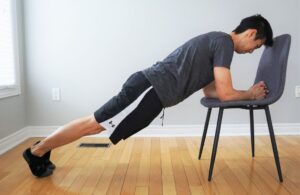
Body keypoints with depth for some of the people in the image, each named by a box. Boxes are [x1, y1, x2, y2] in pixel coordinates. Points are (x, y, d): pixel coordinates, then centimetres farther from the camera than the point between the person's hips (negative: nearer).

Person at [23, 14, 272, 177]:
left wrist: (249, 91, 26)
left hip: (149, 87, 9)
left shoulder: (215, 42, 23)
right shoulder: (224, 42, -8)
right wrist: (250, 94, 7)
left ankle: (41, 150, 25)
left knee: (95, 124, 13)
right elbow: (225, 93, -12)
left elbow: (210, 90, 26)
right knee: (93, 124, -2)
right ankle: (36, 152, 13)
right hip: (150, 90, -9)